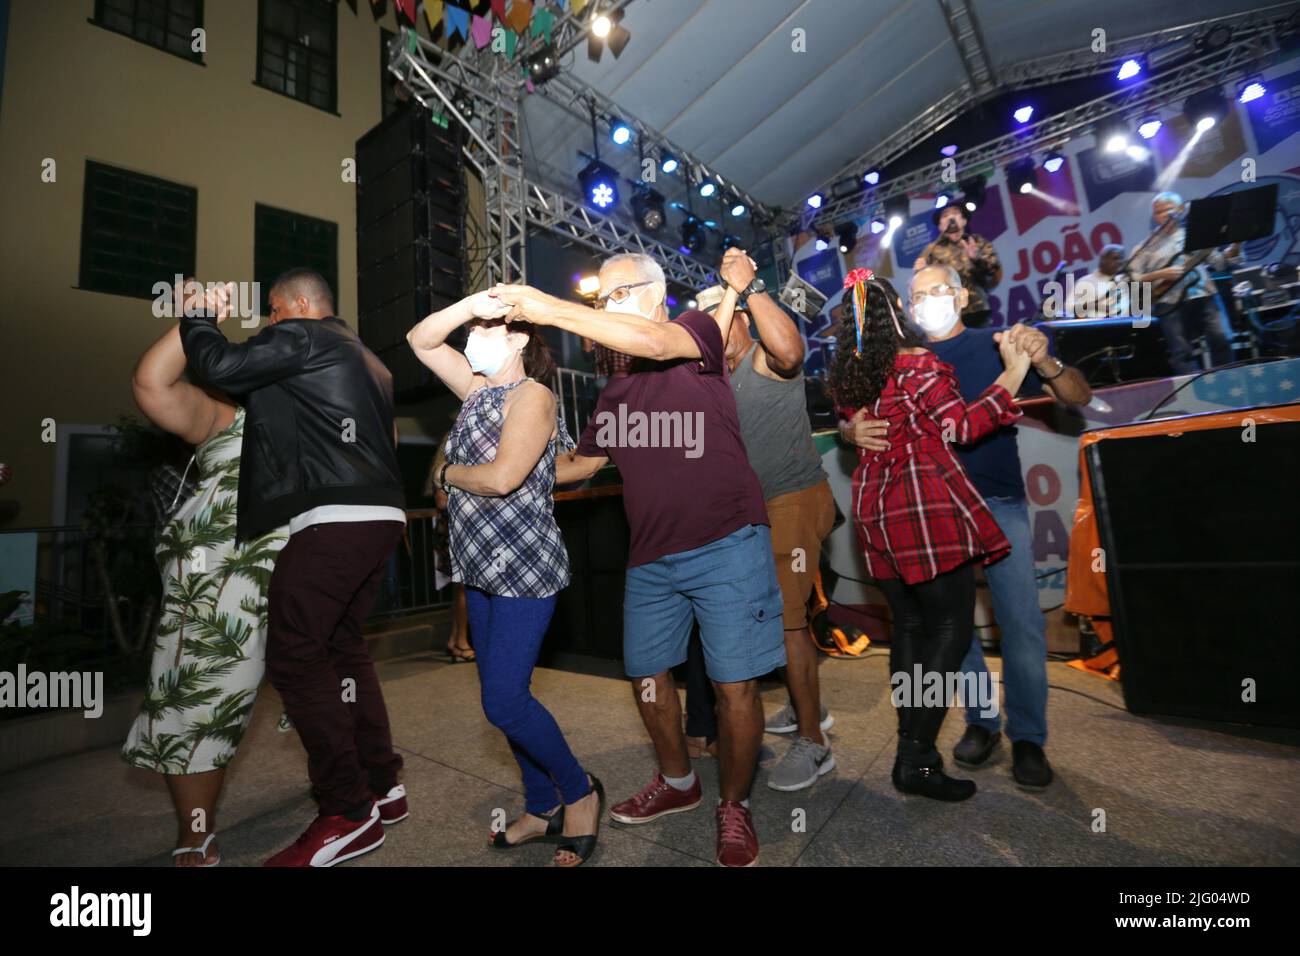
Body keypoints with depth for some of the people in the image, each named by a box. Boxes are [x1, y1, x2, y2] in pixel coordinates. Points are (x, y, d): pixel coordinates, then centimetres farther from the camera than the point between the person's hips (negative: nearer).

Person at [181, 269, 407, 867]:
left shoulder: (302, 337, 1)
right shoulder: (368, 360, 26)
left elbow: (220, 367, -3)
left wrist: (194, 316, 15)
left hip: (334, 519, -10)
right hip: (381, 515, 10)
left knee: (294, 655, -5)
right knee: (342, 647, 16)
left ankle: (349, 814, -1)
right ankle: (382, 787, 22)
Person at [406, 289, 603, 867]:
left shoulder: (532, 395, -11)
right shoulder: (479, 388, 14)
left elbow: (501, 478, -22)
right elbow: (420, 341, 14)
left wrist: (449, 473, -3)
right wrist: (470, 303, 0)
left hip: (525, 567, -9)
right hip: (481, 567, 9)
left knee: (504, 701, -8)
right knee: (504, 695, 13)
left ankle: (579, 790, 17)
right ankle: (543, 809, 30)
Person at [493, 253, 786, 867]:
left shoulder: (698, 332, -1)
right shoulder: (616, 390, 17)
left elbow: (652, 342, -23)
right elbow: (582, 463, 23)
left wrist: (550, 309, -21)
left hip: (726, 545, -6)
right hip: (650, 558, 7)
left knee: (735, 684, 0)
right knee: (645, 673, 15)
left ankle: (734, 807, 27)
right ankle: (677, 783, 41)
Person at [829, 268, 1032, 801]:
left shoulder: (847, 374, 10)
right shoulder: (917, 365, -8)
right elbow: (964, 425, -6)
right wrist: (1014, 375, 0)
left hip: (875, 511, 7)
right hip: (928, 508, -7)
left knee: (908, 624, 14)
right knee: (952, 627, 1)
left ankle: (910, 746, 23)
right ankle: (917, 760, 3)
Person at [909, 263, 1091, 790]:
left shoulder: (997, 346, 3)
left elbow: (1079, 397, 0)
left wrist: (1043, 361, -21)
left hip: (998, 504, -1)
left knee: (1022, 624, -2)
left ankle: (1027, 738, 17)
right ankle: (980, 721, 28)